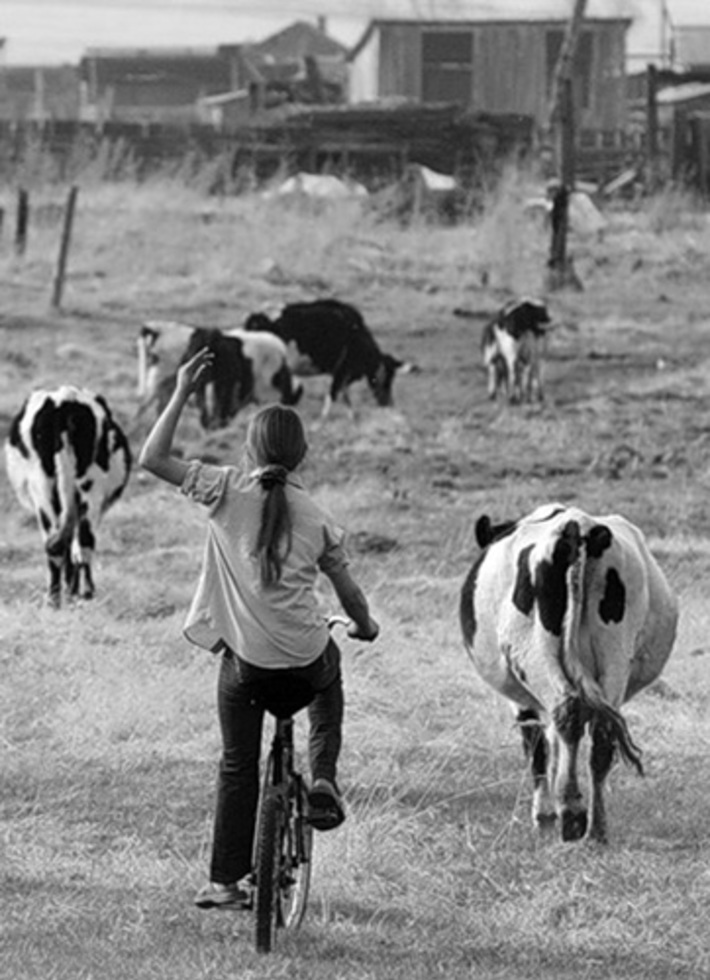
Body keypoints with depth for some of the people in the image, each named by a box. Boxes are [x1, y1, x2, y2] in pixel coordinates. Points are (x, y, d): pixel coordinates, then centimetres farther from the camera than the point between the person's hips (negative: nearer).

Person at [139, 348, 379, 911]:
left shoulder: (229, 491, -5)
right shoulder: (316, 518, 3)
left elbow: (152, 459, -3)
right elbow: (348, 590, 14)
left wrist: (182, 393, 2)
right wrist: (366, 626, 35)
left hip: (246, 661, -1)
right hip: (307, 659, 1)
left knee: (238, 765, 11)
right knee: (329, 684, 37)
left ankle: (227, 882, 10)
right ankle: (324, 778, 18)